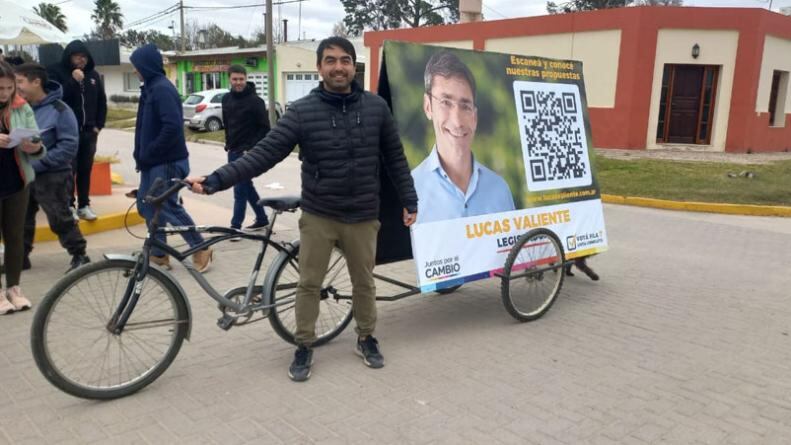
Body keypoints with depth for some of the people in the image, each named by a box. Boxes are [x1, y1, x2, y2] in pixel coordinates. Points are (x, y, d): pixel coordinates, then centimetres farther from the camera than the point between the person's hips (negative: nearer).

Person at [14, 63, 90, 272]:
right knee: (22, 220, 15)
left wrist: (37, 163, -21)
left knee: (60, 220, -2)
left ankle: (80, 256, 11)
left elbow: (68, 147, -16)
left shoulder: (59, 111, -13)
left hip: (51, 177, -6)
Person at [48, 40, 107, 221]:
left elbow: (101, 102, 13)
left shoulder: (93, 75, 8)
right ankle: (69, 206, 8)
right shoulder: (57, 72, -4)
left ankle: (84, 205, 17)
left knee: (86, 170, 9)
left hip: (89, 131, 4)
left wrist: (99, 125, 6)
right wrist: (74, 81, -22)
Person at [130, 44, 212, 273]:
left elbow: (173, 127, -27)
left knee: (168, 207, -4)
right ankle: (158, 254, 22)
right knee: (147, 206, 12)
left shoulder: (162, 89, -17)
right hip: (153, 161, 10)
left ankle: (201, 249, 9)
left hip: (167, 162, -10)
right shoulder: (151, 88, 12)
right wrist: (141, 155, 10)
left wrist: (147, 154, -19)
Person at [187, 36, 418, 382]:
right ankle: (304, 347, 28)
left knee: (364, 282, 14)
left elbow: (395, 158, 6)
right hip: (317, 216, -1)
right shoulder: (302, 111, -8)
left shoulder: (376, 107, -2)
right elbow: (263, 154, -14)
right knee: (309, 284, 9)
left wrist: (409, 201, 6)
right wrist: (215, 180, -23)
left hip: (362, 217, 1)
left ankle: (366, 339, 36)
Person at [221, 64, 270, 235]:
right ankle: (262, 219, 28)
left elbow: (265, 128, -12)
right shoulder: (226, 99, 8)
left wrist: (252, 148, -16)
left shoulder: (255, 101, -11)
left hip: (247, 152, -7)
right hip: (233, 151, 7)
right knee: (246, 187, 15)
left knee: (240, 190, -7)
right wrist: (229, 143, 14)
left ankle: (235, 226, -1)